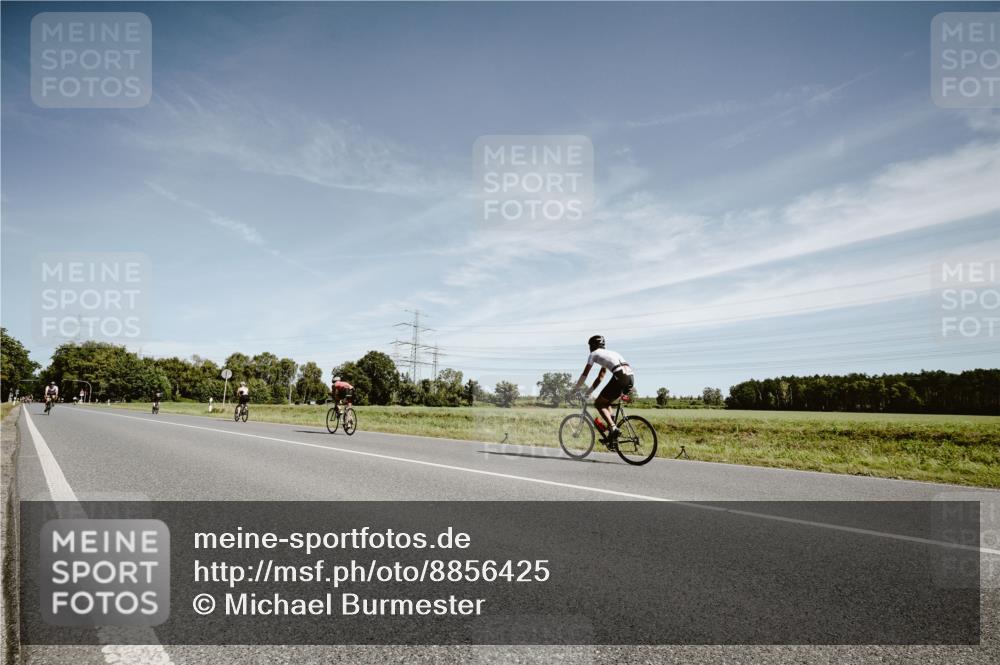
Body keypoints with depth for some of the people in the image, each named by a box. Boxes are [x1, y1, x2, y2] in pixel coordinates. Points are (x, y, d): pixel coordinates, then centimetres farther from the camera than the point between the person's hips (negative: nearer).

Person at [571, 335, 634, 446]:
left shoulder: (594, 354, 13)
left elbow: (584, 375, 12)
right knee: (605, 403, 23)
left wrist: (575, 389, 24)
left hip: (620, 377, -8)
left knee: (598, 404, 5)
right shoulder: (609, 353, 35)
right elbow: (600, 378, 38)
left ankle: (613, 428, -12)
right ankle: (613, 435, 15)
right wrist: (588, 392, 41)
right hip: (631, 377, 8)